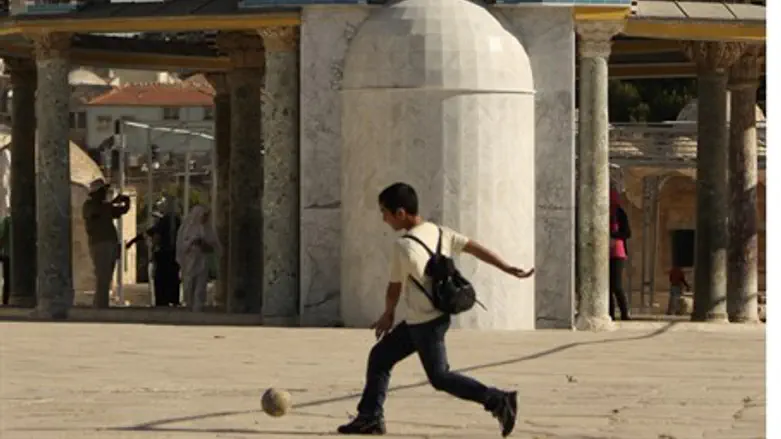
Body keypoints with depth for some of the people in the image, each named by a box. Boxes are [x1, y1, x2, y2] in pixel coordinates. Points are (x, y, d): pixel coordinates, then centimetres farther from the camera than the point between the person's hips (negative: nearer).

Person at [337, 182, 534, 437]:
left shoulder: (404, 246, -19)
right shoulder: (439, 232, 4)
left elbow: (394, 289, -9)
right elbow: (475, 249, 3)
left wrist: (388, 315, 10)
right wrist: (509, 270, 6)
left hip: (425, 322, -9)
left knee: (439, 377, 0)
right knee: (380, 356, 14)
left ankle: (498, 401, -4)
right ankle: (370, 417, 17)